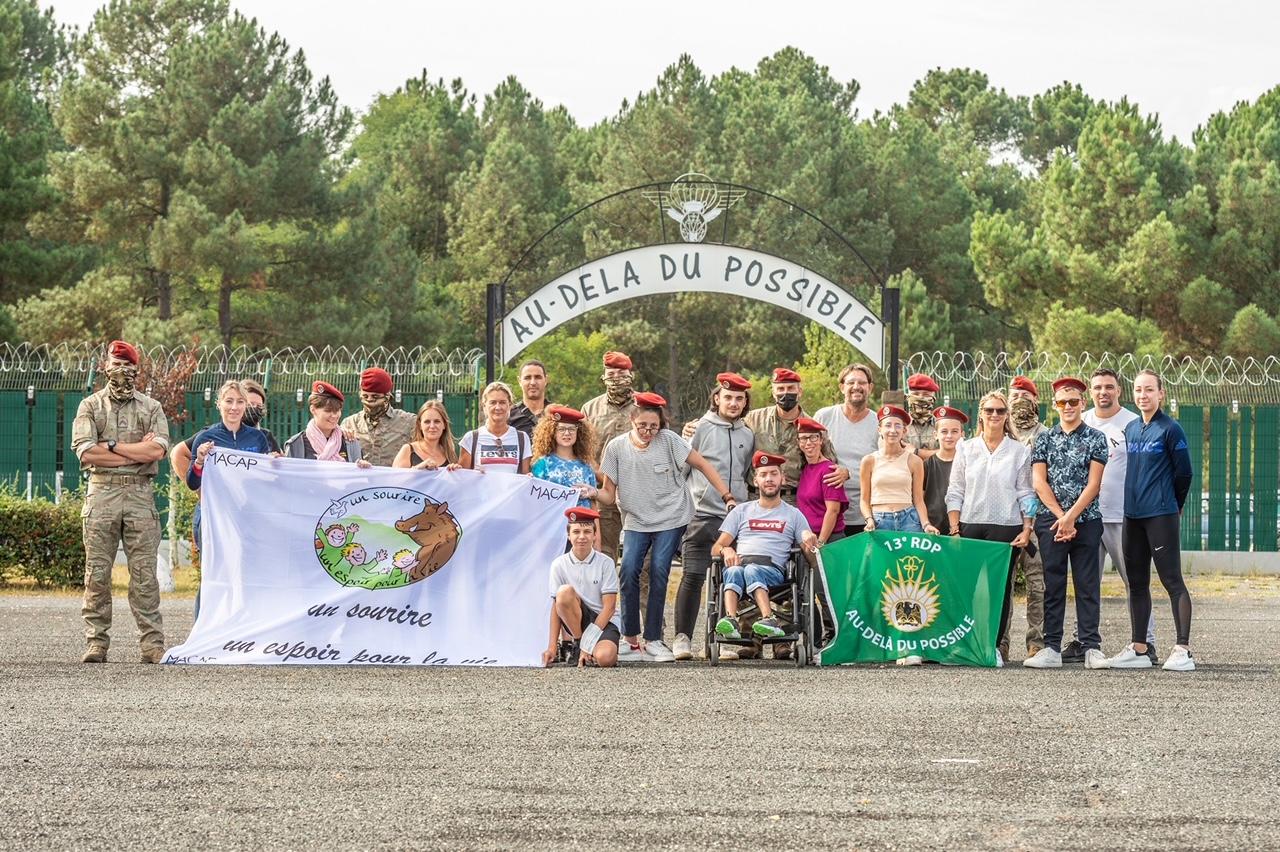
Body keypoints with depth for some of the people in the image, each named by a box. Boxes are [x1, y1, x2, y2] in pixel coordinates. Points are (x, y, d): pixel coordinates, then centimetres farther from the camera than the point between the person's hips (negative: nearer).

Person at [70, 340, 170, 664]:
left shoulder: (151, 408, 12)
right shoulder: (90, 406, 10)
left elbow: (158, 449, -5)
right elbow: (85, 452, -6)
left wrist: (111, 447, -6)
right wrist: (137, 451, -6)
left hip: (140, 495, 0)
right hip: (101, 492, 0)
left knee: (144, 573, -2)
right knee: (97, 573, -2)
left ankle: (152, 643, -3)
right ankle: (96, 643, 1)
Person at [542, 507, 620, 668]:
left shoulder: (605, 563, -6)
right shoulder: (559, 564, -2)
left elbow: (609, 607, -9)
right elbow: (557, 606, -1)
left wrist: (588, 644, -16)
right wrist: (552, 647, -10)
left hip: (605, 620, -2)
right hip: (577, 621, 2)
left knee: (605, 658, -34)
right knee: (565, 592, -30)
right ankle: (578, 644, -13)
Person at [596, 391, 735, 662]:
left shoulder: (668, 440, -7)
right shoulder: (617, 447, -3)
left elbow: (702, 465, -1)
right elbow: (609, 494, 0)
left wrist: (727, 497, -6)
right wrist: (593, 494, -23)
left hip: (671, 519, -1)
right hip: (636, 520, 1)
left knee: (659, 572, -12)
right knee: (629, 571, -15)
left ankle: (653, 640, -3)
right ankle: (630, 638, -4)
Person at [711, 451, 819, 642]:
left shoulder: (794, 515, 23)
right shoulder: (741, 511, 27)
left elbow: (812, 558, 15)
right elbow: (716, 548, 20)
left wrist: (810, 543, -8)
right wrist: (725, 550, -5)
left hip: (772, 570, -1)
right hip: (740, 563, 1)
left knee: (751, 570, -38)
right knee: (734, 572, -36)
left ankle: (768, 620, -57)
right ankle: (730, 620, -59)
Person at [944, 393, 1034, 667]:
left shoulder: (1019, 451, 7)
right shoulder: (966, 450, 11)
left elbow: (1026, 493, 6)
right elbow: (955, 492, 9)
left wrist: (1027, 529, -2)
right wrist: (954, 528, 0)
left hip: (1006, 527, -1)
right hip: (970, 526, 1)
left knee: (1000, 587, -3)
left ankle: (995, 645, 2)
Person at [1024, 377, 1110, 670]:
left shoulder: (1095, 438, 3)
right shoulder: (1044, 439, 9)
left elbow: (1093, 484, -4)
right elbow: (1039, 482, 2)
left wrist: (1070, 517, -12)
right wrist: (1060, 517, -8)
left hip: (1086, 520, -2)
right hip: (1050, 520, 2)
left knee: (1087, 585, -1)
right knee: (1052, 585, 2)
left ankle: (1091, 647, 0)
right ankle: (1052, 648, 3)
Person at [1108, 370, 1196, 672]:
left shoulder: (1170, 429, -7)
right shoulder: (1130, 429, 12)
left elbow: (1183, 472, -3)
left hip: (1162, 516, -7)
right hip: (1133, 516, 7)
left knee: (1172, 580, -8)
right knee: (1137, 583, 10)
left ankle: (1183, 650, -10)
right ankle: (1138, 649, 16)